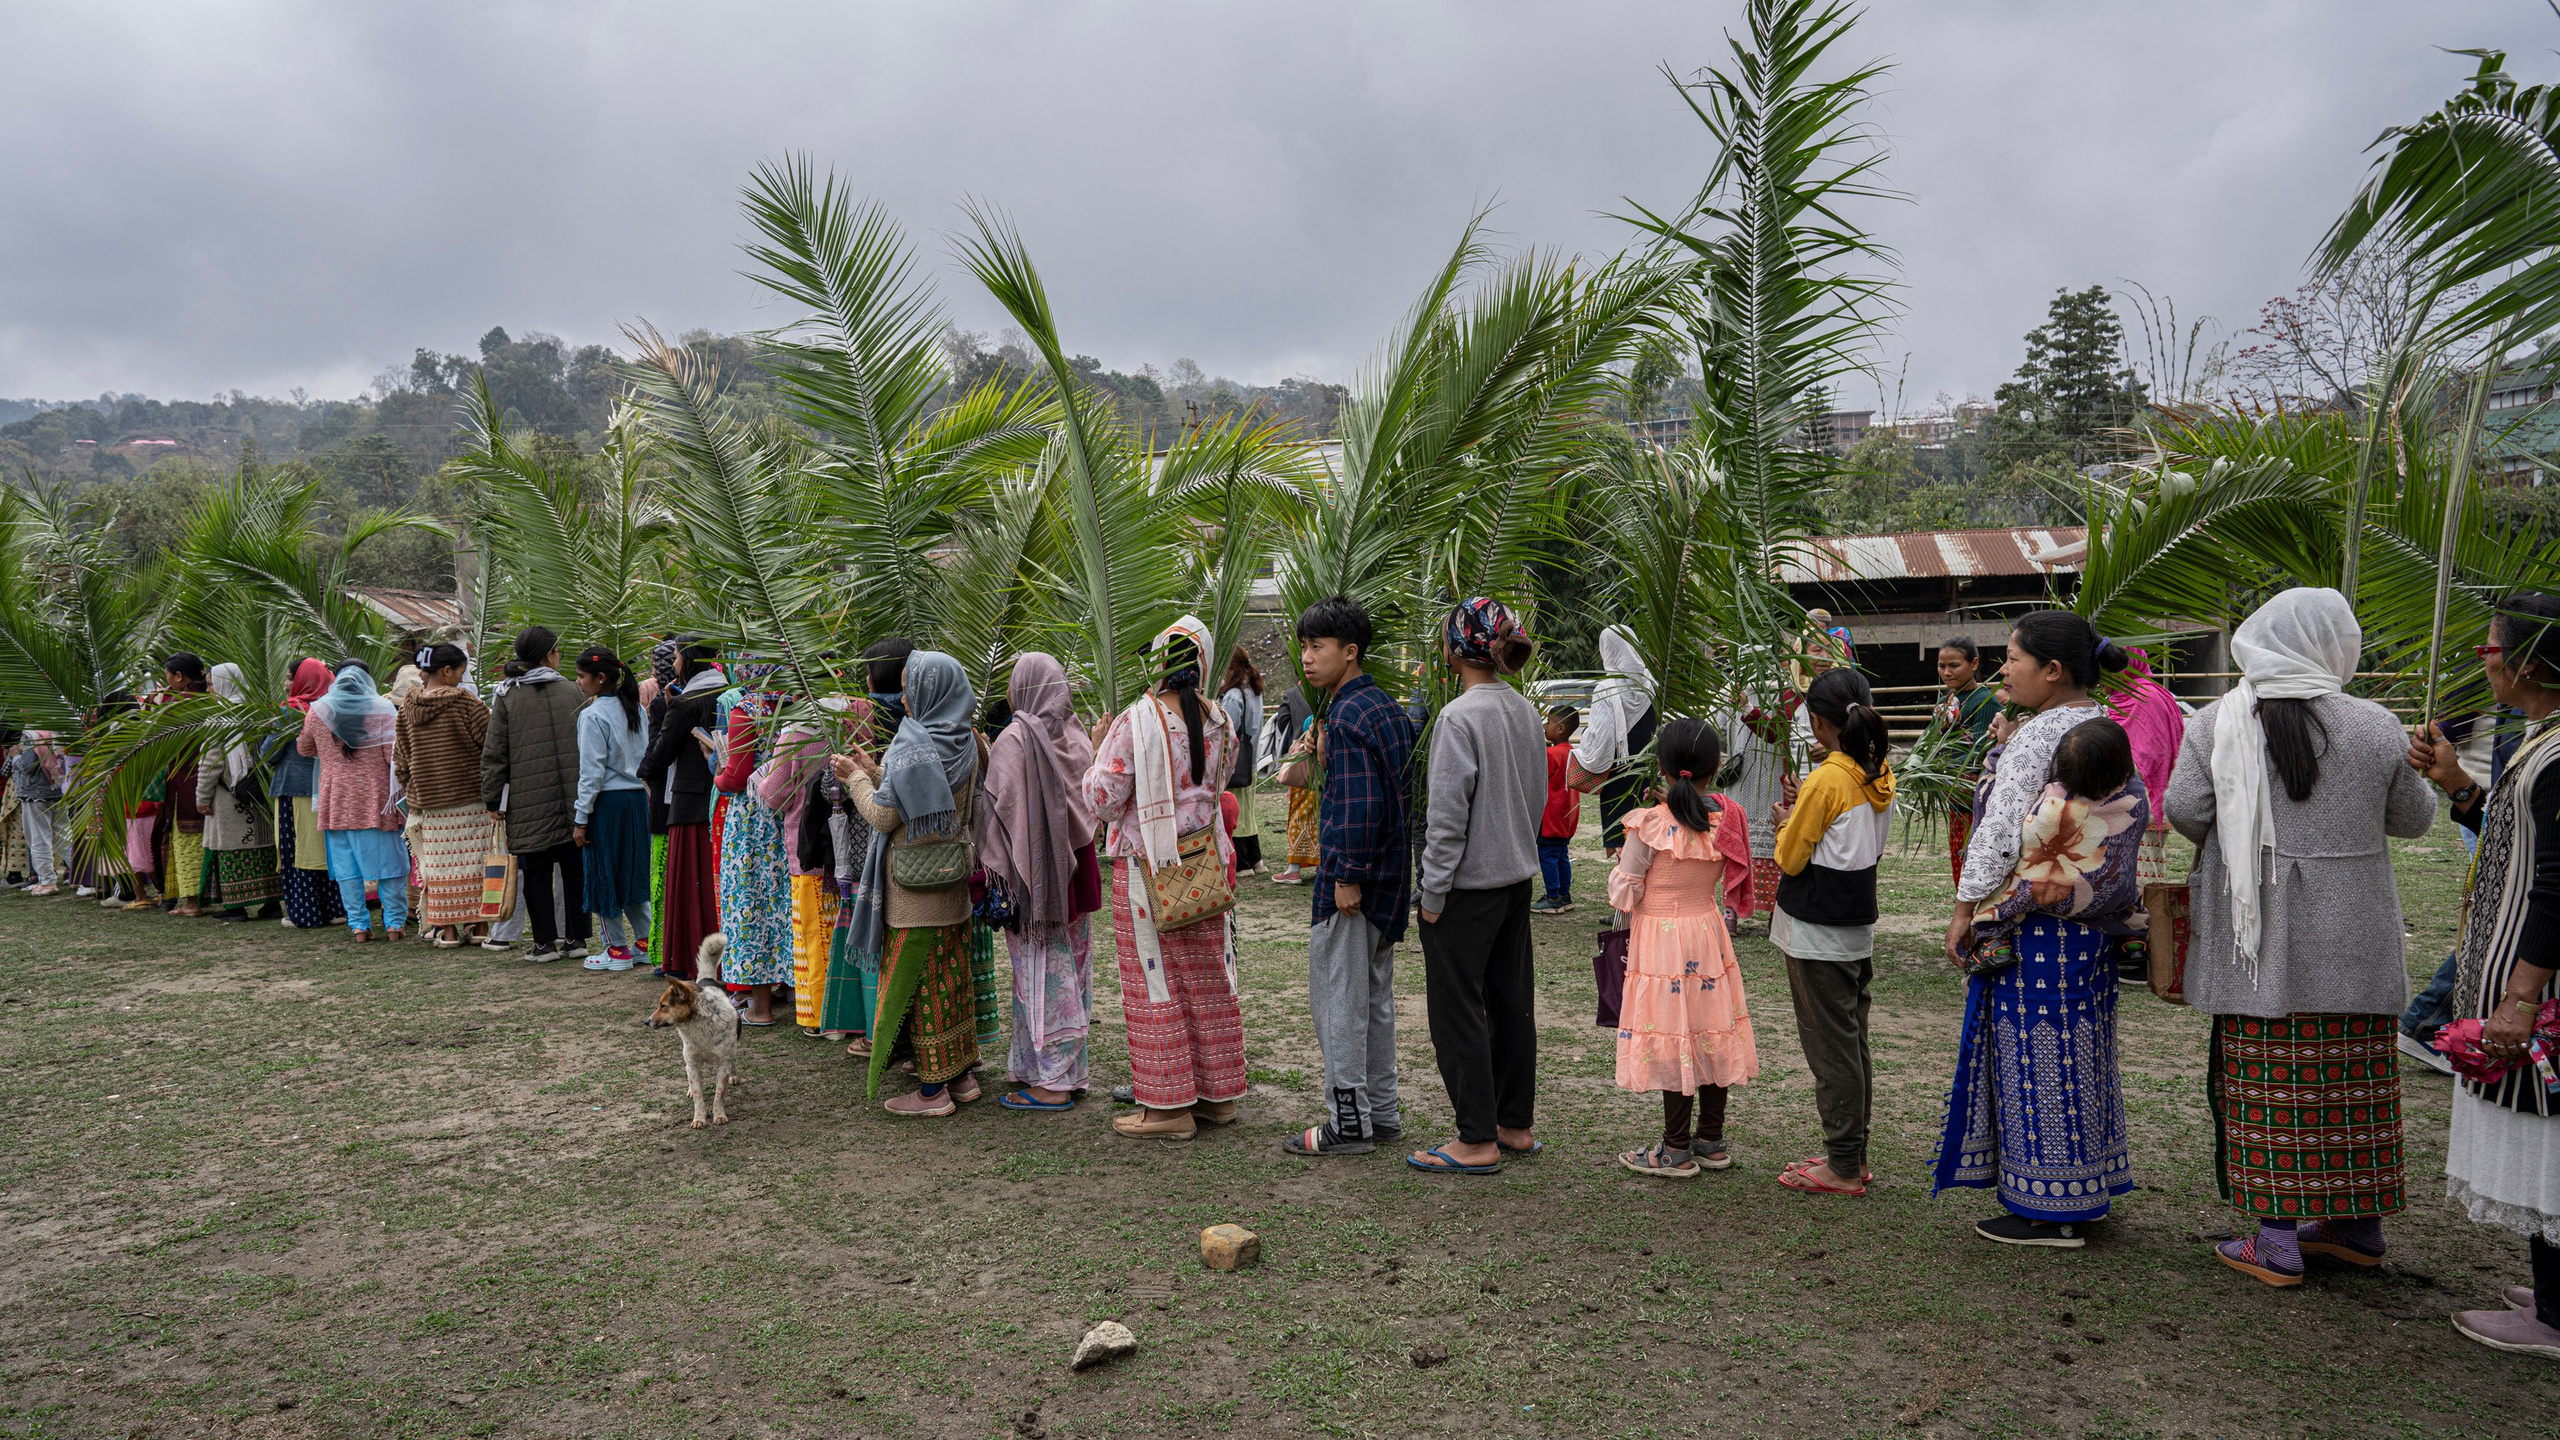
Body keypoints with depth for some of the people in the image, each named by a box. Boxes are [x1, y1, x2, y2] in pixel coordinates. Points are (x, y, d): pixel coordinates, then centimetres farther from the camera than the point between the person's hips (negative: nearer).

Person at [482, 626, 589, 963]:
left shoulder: (507, 698, 0)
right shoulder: (572, 691, 4)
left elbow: (493, 754, 1)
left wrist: (492, 797, 8)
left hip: (529, 803, -1)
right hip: (572, 797, 2)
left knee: (536, 873, 5)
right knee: (574, 869, 9)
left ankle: (545, 942, 7)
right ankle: (576, 939, 12)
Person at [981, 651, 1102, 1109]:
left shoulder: (1014, 740, -15)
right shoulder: (1076, 736, 6)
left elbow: (1000, 805, -16)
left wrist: (990, 866, -10)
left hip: (1034, 870, -7)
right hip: (1076, 864, 7)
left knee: (1041, 971, 0)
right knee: (1073, 965, 13)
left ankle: (1051, 1082, 5)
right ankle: (1072, 1069, 23)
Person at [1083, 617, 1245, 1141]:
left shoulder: (1135, 722, -15)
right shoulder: (1218, 721, 2)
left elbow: (1103, 798, -13)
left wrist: (1098, 751, 3)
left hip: (1147, 865, -5)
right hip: (1205, 858, 6)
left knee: (1156, 984, 3)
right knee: (1209, 979, 13)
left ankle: (1169, 1105, 8)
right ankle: (1218, 1093, 23)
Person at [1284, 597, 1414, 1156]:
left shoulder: (1347, 716, -18)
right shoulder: (1388, 707, 11)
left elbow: (1361, 803, -25)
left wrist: (1348, 877, -20)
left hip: (1351, 882, -10)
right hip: (1389, 873, 10)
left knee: (1338, 998, 0)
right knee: (1374, 995, 16)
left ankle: (1349, 1123, 8)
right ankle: (1382, 1114, 25)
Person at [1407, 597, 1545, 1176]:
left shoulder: (1459, 716, -19)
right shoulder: (1527, 711, 6)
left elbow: (1447, 814, -19)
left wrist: (1433, 892, -12)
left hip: (1468, 884, -8)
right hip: (1517, 879, 8)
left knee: (1458, 1012, 2)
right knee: (1512, 1003, 16)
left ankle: (1478, 1140, 8)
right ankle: (1517, 1125, 26)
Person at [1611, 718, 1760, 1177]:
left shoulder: (1649, 825, -18)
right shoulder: (1726, 819, -4)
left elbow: (1623, 896, -12)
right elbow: (1725, 880, 5)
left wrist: (1622, 862, 5)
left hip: (1660, 939, -5)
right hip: (1709, 932, 5)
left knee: (1673, 1038, 2)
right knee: (1711, 1032, 13)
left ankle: (1677, 1151, 11)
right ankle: (1711, 1140, 24)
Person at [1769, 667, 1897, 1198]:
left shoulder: (1826, 780, -19)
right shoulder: (1879, 775, 4)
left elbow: (1790, 859, -13)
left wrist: (1784, 821, 5)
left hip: (1816, 934, -8)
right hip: (1857, 928, 8)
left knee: (1830, 1047, 0)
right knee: (1853, 1041, 15)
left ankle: (1842, 1166, 8)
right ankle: (1853, 1155, 24)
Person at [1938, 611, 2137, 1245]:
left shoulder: (2037, 736, -17)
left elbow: (2001, 833, -20)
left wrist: (1965, 909, -14)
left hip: (2036, 920, -10)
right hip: (2092, 917, 10)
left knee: (2036, 1051, 0)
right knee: (2076, 1047, 17)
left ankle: (2051, 1210, 9)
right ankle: (2088, 1191, 29)